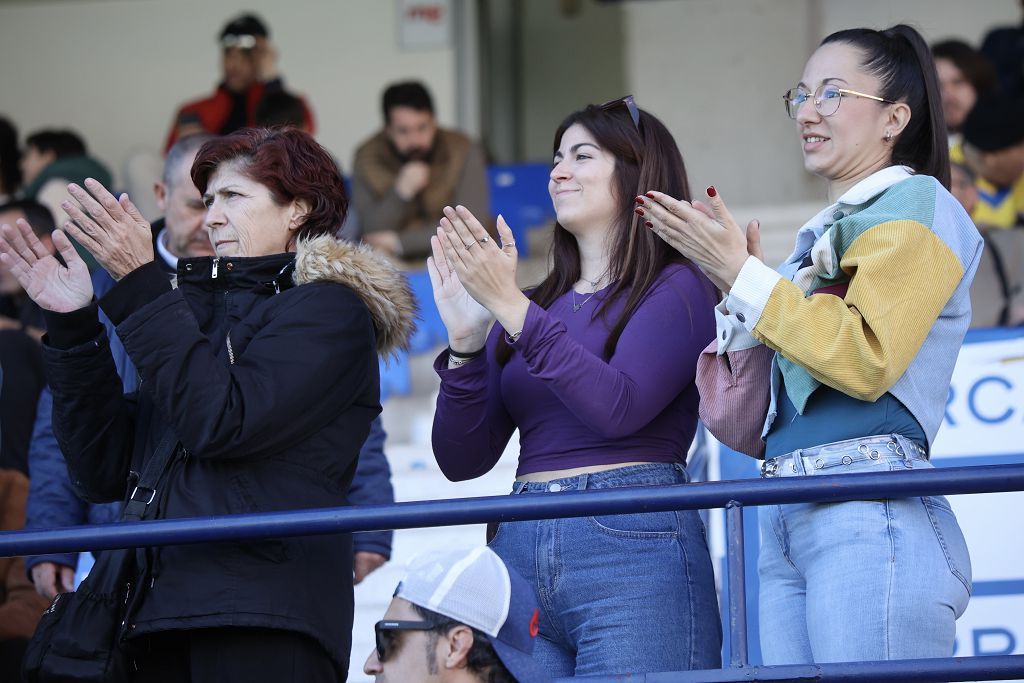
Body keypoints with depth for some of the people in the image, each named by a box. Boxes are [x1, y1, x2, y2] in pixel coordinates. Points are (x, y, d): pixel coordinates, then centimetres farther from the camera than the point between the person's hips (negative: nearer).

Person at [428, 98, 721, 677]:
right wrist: (466, 339, -2)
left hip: (632, 548, -5)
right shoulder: (538, 305, 19)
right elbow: (463, 460, 12)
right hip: (519, 551, 5)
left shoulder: (677, 288, 3)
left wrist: (512, 307, -14)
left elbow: (618, 407, -14)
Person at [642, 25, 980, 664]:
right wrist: (735, 292, 13)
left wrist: (743, 274, -9)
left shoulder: (916, 205, 1)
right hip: (788, 518, 9)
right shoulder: (826, 231, 25)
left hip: (871, 515, -8)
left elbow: (867, 359, -14)